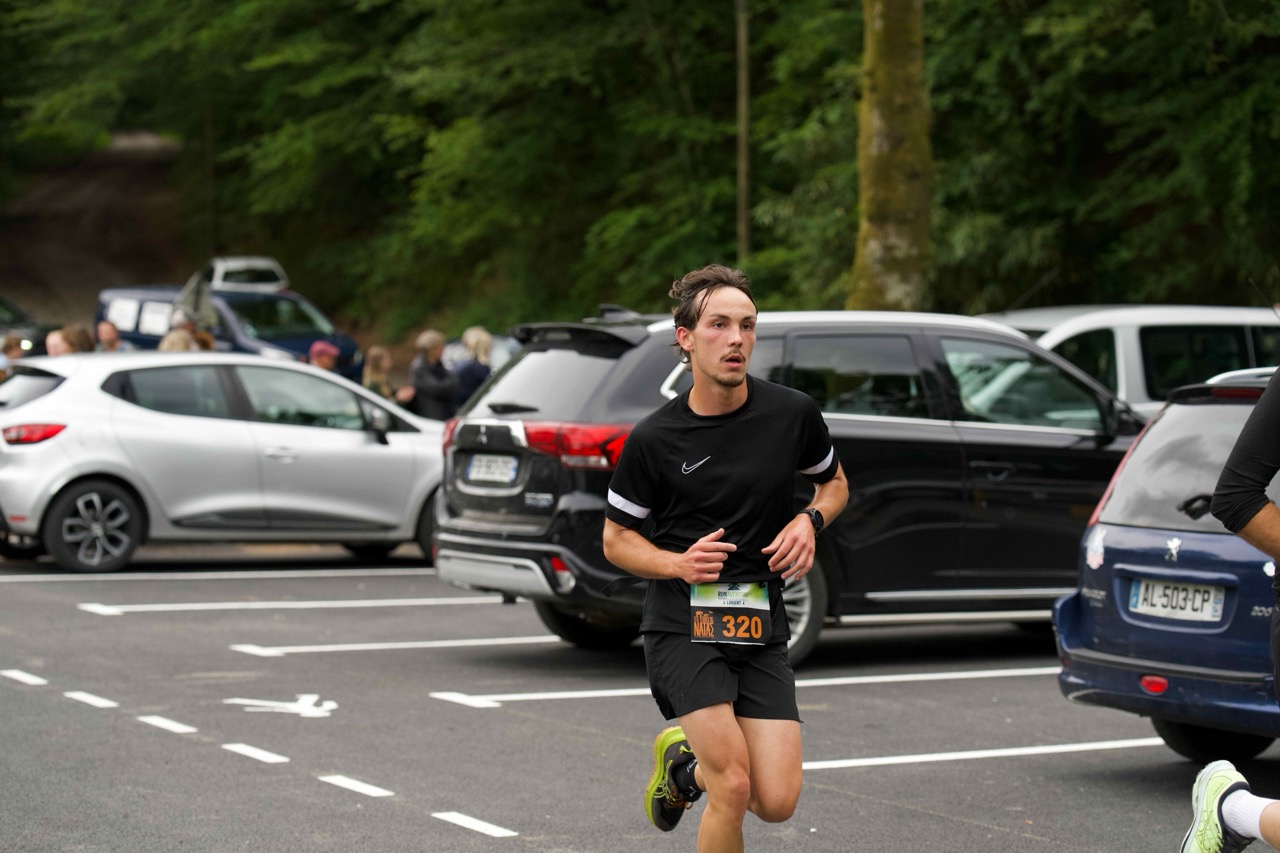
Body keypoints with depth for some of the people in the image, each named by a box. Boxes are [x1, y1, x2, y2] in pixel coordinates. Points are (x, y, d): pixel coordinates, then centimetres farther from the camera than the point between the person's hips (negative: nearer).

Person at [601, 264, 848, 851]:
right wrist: (678, 563, -14)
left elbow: (834, 481, 20)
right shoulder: (653, 439, -5)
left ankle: (687, 761, 26)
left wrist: (810, 520, -2)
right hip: (682, 626, -3)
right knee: (734, 787, -18)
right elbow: (616, 538, 6)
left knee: (777, 802, -5)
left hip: (761, 631, 3)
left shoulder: (793, 414, 0)